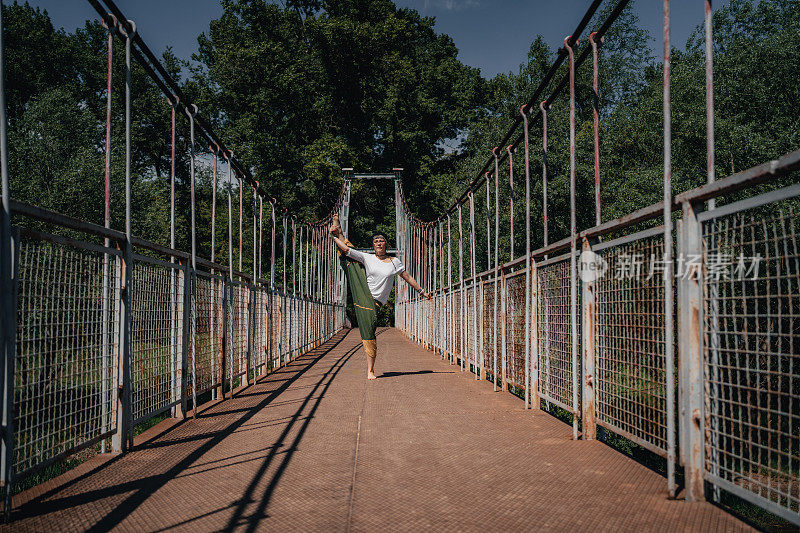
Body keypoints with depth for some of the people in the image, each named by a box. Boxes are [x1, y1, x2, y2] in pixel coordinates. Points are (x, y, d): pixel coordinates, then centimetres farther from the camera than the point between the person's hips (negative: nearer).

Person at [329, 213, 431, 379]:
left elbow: (407, 277, 16)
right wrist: (335, 236, -3)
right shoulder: (367, 258, 4)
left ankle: (370, 370, 2)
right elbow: (346, 249, 1)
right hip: (361, 290, 1)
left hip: (374, 301, -1)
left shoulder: (394, 262, 7)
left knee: (369, 333, -8)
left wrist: (421, 291, 19)